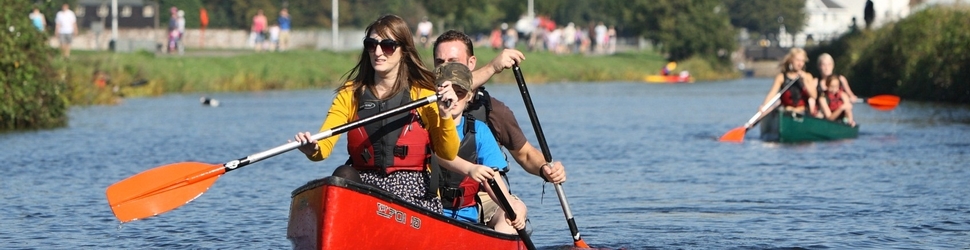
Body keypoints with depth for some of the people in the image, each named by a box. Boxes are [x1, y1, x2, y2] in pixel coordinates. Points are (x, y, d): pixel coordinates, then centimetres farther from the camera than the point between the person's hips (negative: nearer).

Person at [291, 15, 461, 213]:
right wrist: (311, 149, -28)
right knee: (342, 176, -32)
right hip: (363, 182, 2)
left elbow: (449, 155, 2)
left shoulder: (423, 95, 4)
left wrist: (446, 117, -13)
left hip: (413, 188, -1)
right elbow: (323, 147, -5)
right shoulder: (350, 94, 9)